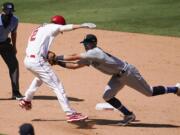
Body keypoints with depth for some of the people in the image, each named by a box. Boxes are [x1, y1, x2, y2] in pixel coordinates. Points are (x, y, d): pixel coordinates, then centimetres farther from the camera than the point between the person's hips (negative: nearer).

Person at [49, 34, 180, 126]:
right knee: (107, 96, -1)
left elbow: (75, 57, -31)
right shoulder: (88, 57, 2)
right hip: (118, 76, 9)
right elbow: (75, 65, 2)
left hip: (128, 73, -9)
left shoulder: (95, 52, -27)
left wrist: (58, 58, -24)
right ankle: (129, 115, 14)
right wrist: (59, 62, -9)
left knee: (150, 92, 1)